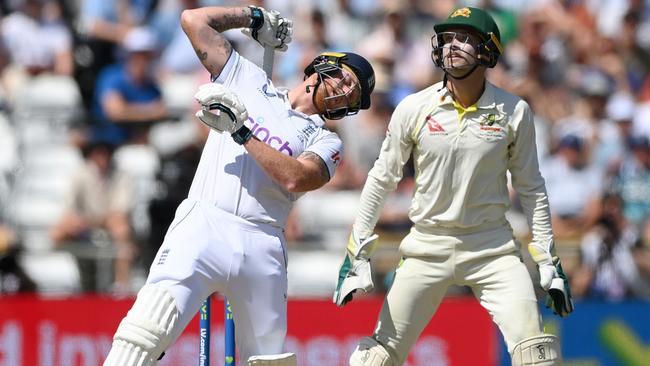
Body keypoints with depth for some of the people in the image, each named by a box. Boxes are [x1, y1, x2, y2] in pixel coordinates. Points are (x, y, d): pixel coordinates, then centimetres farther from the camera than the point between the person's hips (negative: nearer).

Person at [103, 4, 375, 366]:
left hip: (262, 248, 2)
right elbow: (194, 21, 18)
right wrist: (255, 17, 27)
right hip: (203, 228, -2)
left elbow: (295, 178, -5)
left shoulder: (325, 142, 18)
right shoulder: (251, 82, 20)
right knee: (147, 331, -22)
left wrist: (241, 131, -7)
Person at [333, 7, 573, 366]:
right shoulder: (413, 109, -4)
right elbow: (381, 180, 5)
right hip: (427, 246, 0)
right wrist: (356, 253, 1)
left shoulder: (514, 113, -3)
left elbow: (531, 188, 6)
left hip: (493, 247, 0)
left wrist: (548, 263, 2)